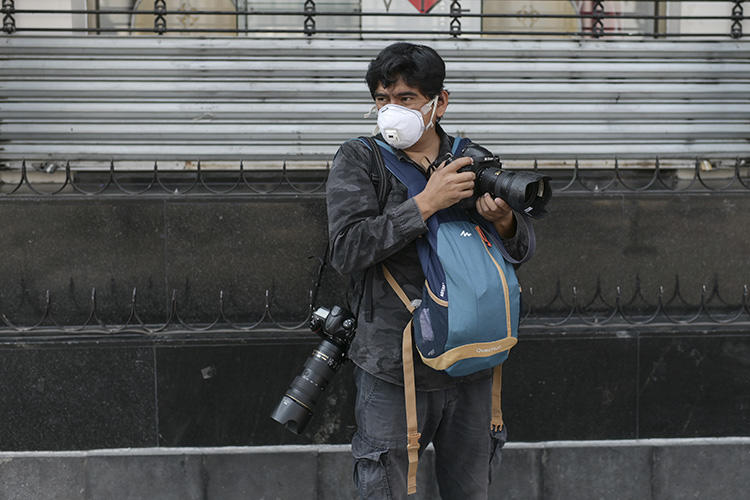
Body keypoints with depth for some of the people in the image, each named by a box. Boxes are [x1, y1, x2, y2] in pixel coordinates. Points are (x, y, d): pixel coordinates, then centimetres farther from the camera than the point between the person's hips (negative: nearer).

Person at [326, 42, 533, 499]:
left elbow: (522, 249, 11)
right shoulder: (358, 160, -1)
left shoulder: (473, 161, 9)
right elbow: (347, 251, -15)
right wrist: (426, 203, -19)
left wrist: (504, 221, -12)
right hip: (393, 368, -3)